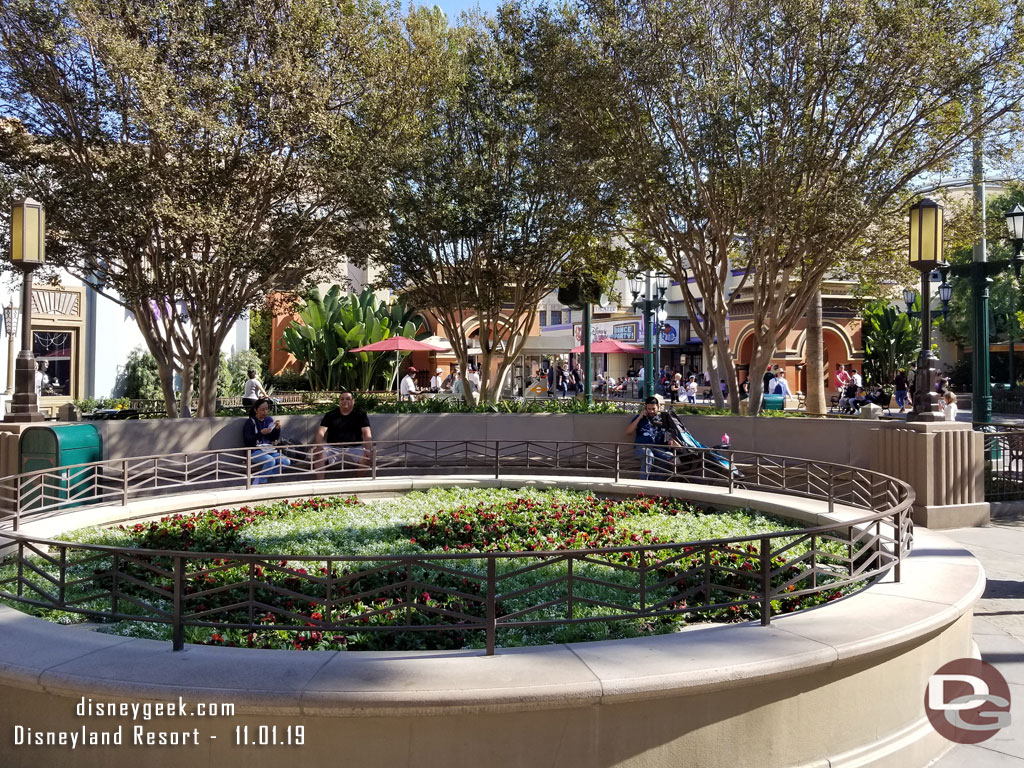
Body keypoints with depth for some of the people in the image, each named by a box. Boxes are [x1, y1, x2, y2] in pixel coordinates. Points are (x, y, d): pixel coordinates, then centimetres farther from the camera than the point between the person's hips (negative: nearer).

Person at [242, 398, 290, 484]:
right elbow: (246, 441, -12)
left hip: (270, 450, 6)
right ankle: (258, 482, -13)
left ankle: (258, 479, -11)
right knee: (270, 461, -35)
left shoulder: (269, 420, 11)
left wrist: (277, 429, -6)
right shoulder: (250, 422, -4)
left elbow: (275, 439, 13)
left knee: (286, 461, -20)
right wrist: (261, 433, -21)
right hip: (255, 451, -6)